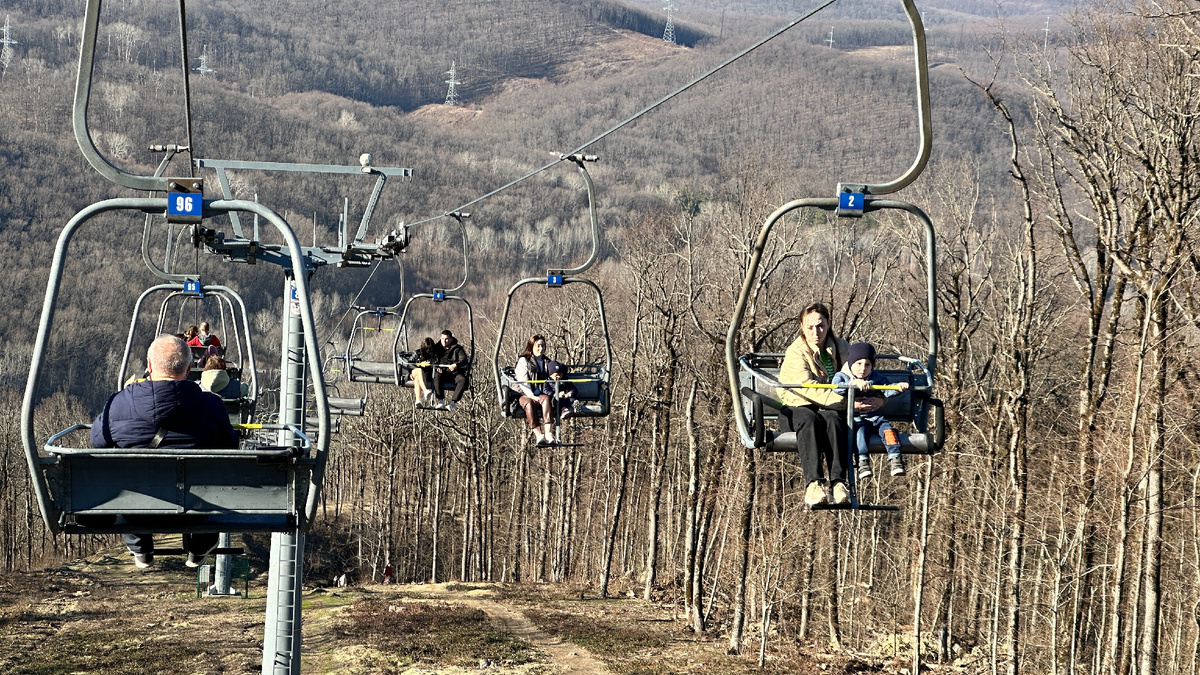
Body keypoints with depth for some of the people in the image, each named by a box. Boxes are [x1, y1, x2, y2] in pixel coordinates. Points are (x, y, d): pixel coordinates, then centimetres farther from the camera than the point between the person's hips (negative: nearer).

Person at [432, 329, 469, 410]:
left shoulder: (457, 349, 6)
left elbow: (464, 360, -8)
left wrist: (456, 365, -29)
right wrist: (437, 367, -10)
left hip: (455, 373, -1)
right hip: (443, 372, 1)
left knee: (462, 379, -33)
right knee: (437, 376, -34)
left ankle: (453, 402, -35)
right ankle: (441, 401, -31)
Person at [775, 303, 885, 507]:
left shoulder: (841, 348, 7)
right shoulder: (796, 352, -8)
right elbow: (809, 389, -22)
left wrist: (879, 399, -15)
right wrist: (847, 402, -33)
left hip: (830, 408, 3)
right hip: (797, 408, -2)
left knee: (832, 418, -34)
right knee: (809, 420, -38)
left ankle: (838, 481, -44)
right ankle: (813, 483, -49)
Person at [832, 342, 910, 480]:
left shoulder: (876, 378, 16)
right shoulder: (841, 376, 7)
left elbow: (886, 390, 3)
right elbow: (836, 387, -15)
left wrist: (897, 387, -19)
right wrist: (854, 383, -30)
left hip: (873, 415, 3)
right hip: (852, 417, -3)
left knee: (885, 426, -23)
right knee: (861, 428, -32)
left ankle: (895, 459, -26)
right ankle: (863, 461, -39)